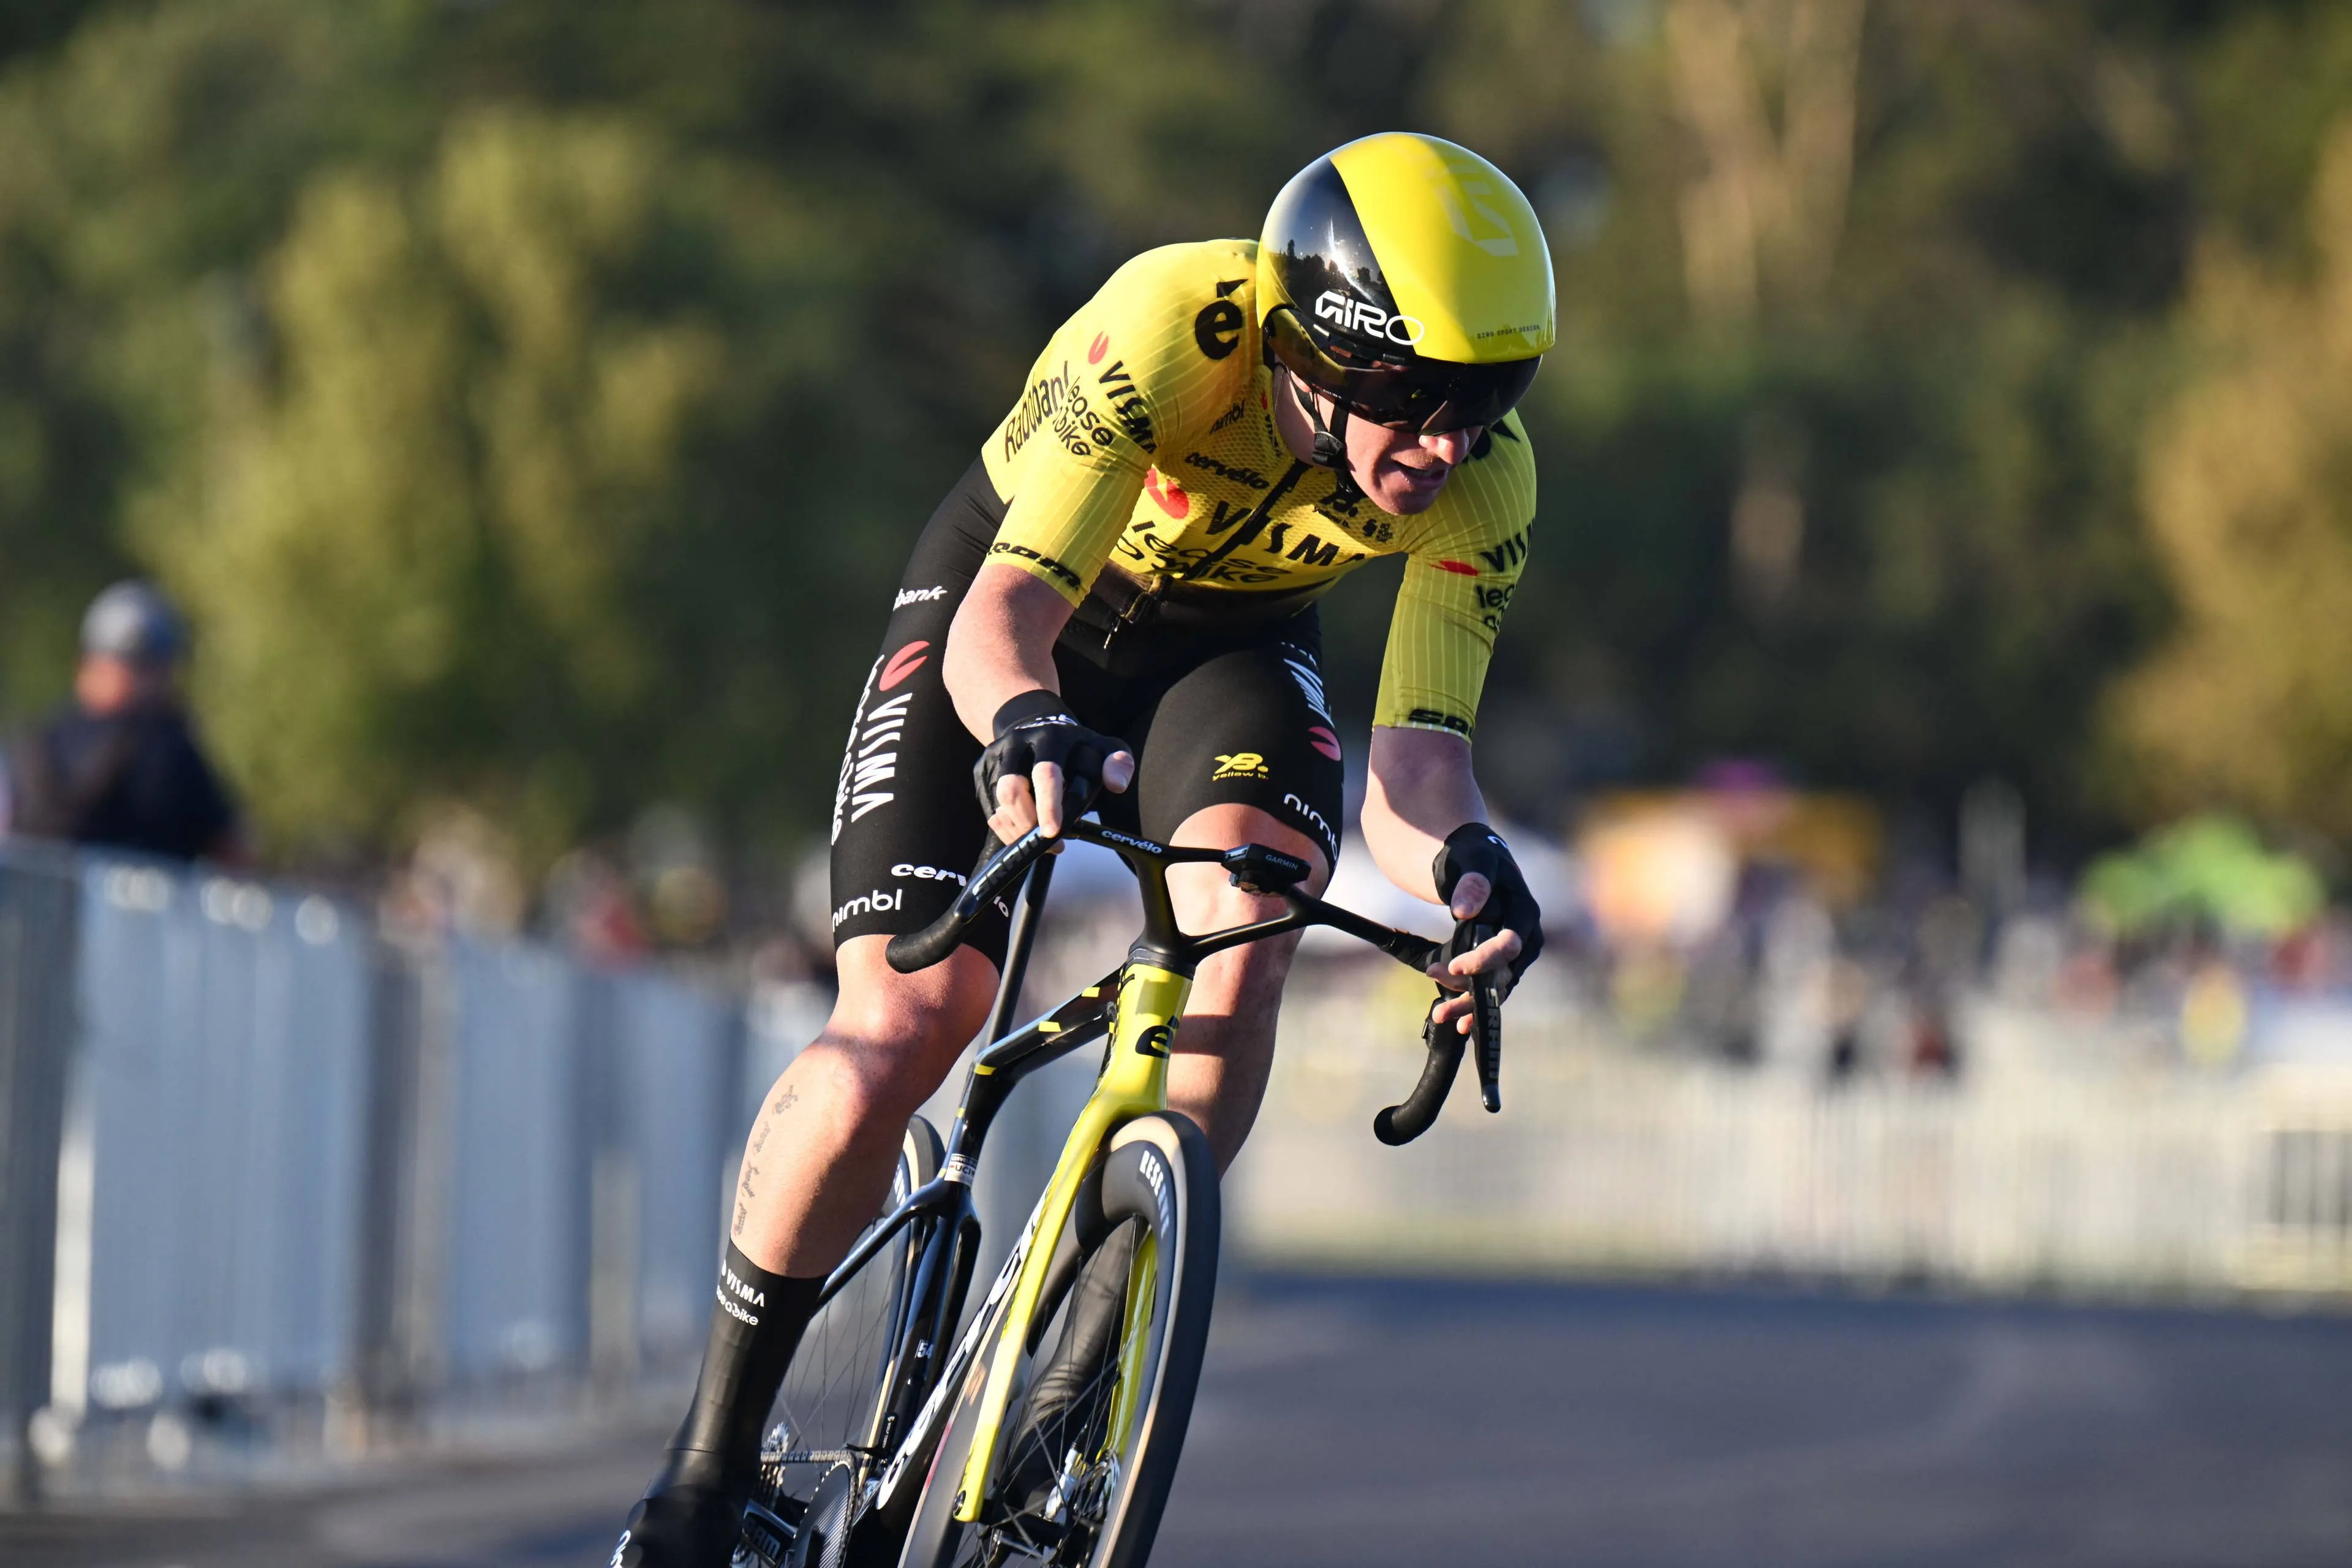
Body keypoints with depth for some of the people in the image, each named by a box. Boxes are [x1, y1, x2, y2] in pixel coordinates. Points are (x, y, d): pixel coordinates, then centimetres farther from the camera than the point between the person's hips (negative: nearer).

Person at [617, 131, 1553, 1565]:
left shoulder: (1482, 482, -26)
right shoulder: (1172, 331, -38)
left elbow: (1416, 759, -29)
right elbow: (1002, 617, -43)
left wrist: (1461, 858, -52)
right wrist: (1024, 722, -66)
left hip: (1233, 642, 3)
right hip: (1019, 615, -3)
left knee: (1241, 936, -29)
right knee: (899, 1035, -16)